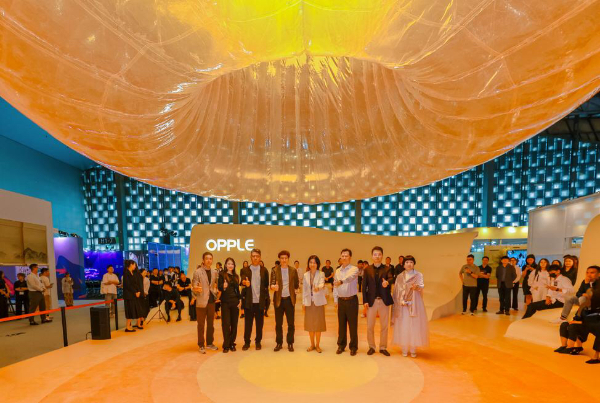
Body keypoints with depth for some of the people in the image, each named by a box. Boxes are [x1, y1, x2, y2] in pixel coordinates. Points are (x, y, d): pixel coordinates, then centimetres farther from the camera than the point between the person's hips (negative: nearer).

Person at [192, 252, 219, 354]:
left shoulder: (214, 272, 8)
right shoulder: (198, 272, -9)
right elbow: (194, 286, -14)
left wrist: (216, 293, 7)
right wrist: (196, 288, -34)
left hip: (211, 300, 5)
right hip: (201, 301, -5)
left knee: (211, 323, 13)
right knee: (201, 324, 3)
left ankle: (210, 343, 25)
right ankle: (201, 345, 12)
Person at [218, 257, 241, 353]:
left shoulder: (236, 276, 13)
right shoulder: (222, 275, 0)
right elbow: (219, 288, -7)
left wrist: (240, 300, 5)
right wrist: (223, 287, -29)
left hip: (235, 302, 4)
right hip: (225, 302, -4)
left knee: (234, 323, 5)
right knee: (226, 323, -3)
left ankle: (232, 343, 14)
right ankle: (226, 345, 5)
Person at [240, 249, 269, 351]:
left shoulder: (264, 270, 5)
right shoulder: (245, 270, 3)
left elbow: (266, 285, 9)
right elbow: (242, 280, -14)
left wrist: (265, 297, 1)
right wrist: (245, 282, -36)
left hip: (260, 301, 1)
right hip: (249, 301, 0)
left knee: (259, 323, 7)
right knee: (247, 323, 6)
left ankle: (258, 342, 22)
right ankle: (246, 342, 19)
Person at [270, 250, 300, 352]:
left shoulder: (293, 270, 2)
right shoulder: (274, 270, -2)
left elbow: (296, 284, 12)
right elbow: (272, 284, -10)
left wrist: (295, 290, 0)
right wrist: (274, 287, -29)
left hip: (290, 299, 1)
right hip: (279, 299, -1)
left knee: (291, 323, 4)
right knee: (278, 323, 7)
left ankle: (290, 343, 17)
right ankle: (279, 343, 20)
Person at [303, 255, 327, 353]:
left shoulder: (321, 274, -4)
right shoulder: (305, 275, 5)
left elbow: (322, 284, -23)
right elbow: (304, 289, 7)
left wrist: (318, 287, -46)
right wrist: (303, 302, 4)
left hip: (318, 302, -3)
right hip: (309, 302, 3)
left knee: (318, 324, 1)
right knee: (310, 324, 8)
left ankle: (317, 345, 16)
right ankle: (312, 344, 23)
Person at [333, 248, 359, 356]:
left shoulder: (354, 269, -7)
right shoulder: (337, 271, 8)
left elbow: (350, 277, -30)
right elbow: (335, 286, 11)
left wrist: (341, 281, -48)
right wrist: (335, 300, 5)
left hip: (352, 300, -4)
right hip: (341, 300, 4)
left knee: (353, 325, 3)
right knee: (341, 324, 11)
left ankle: (353, 347, 16)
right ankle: (341, 345, 24)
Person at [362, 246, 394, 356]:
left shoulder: (387, 268, 3)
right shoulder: (367, 269, 3)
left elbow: (391, 278, -18)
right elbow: (364, 286, 1)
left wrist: (387, 282, -41)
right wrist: (365, 301, -7)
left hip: (384, 301, 0)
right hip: (371, 301, 0)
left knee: (384, 326, 9)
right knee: (370, 326, 5)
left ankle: (383, 347, 24)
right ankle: (371, 347, 22)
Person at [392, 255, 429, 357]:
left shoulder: (418, 275, 2)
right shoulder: (399, 277, 7)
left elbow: (422, 286, -16)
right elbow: (397, 291, 5)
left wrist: (417, 287, -37)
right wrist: (401, 301, -8)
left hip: (415, 304, -1)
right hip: (402, 305, 1)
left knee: (414, 326, -1)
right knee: (403, 327, 1)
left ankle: (413, 350, 11)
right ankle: (404, 349, 11)